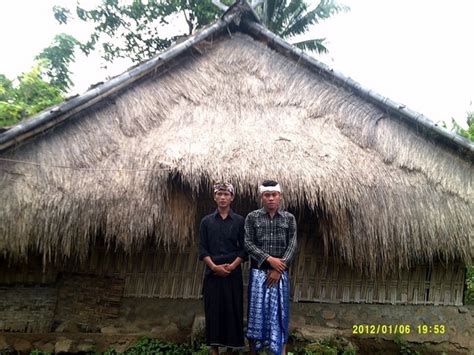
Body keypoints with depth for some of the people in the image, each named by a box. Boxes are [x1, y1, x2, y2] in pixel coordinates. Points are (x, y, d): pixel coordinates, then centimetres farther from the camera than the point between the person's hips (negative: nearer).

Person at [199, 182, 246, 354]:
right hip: (212, 273, 1)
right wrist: (214, 266, -12)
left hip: (233, 273, 0)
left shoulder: (239, 221, 2)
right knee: (212, 310, 5)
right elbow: (202, 249, 1)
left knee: (233, 310, 5)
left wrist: (232, 266, -13)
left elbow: (244, 249, 0)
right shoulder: (206, 221, 5)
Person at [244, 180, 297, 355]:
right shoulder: (252, 217, -1)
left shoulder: (289, 218, 3)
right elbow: (248, 244, -6)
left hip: (280, 273, 1)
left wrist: (278, 270, -10)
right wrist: (269, 259, -15)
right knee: (256, 311, 5)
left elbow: (292, 245, -2)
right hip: (258, 272, -1)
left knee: (280, 311, 7)